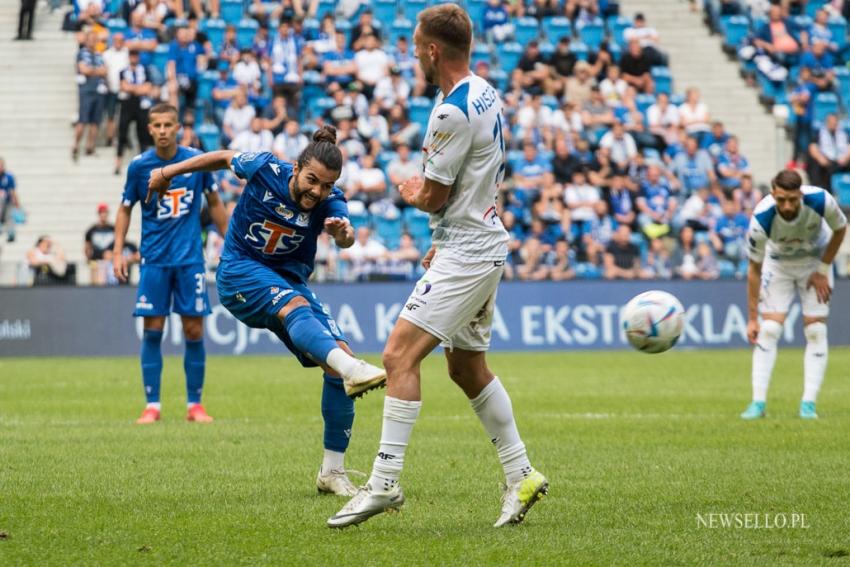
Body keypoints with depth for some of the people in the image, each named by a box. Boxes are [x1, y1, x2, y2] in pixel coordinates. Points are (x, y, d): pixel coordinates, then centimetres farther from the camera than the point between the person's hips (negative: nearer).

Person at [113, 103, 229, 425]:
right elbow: (125, 209, 7)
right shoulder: (139, 166, -3)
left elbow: (214, 203, 12)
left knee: (194, 331, -1)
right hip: (154, 259, 0)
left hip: (190, 258, 1)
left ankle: (195, 405, 9)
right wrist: (118, 251, -3)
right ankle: (152, 405, 4)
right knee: (152, 331, -3)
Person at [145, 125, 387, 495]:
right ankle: (352, 369, -66)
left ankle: (333, 472, 0)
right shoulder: (265, 170, -16)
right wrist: (170, 172, 13)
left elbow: (346, 239, -35)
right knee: (294, 305, -36)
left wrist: (343, 233, -59)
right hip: (240, 273, -4)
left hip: (289, 280, 4)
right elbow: (225, 157, 4)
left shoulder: (330, 202, -14)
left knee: (339, 355, -10)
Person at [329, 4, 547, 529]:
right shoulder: (485, 94, 11)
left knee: (400, 355, -14)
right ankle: (521, 475, 21)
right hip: (483, 246, 10)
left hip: (466, 254, -10)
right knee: (468, 366, 18)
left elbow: (433, 196, -15)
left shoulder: (454, 111, -20)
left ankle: (385, 482, -18)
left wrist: (411, 191, 8)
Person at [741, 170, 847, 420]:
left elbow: (840, 229, -10)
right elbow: (754, 270, -23)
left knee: (816, 331, -7)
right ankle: (758, 402, -9)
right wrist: (752, 319, -21)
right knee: (768, 331, -11)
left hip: (816, 262, 1)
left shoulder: (821, 200, -34)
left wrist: (823, 271, -11)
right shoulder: (760, 220, -35)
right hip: (778, 265, -1)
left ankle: (809, 404, -5)